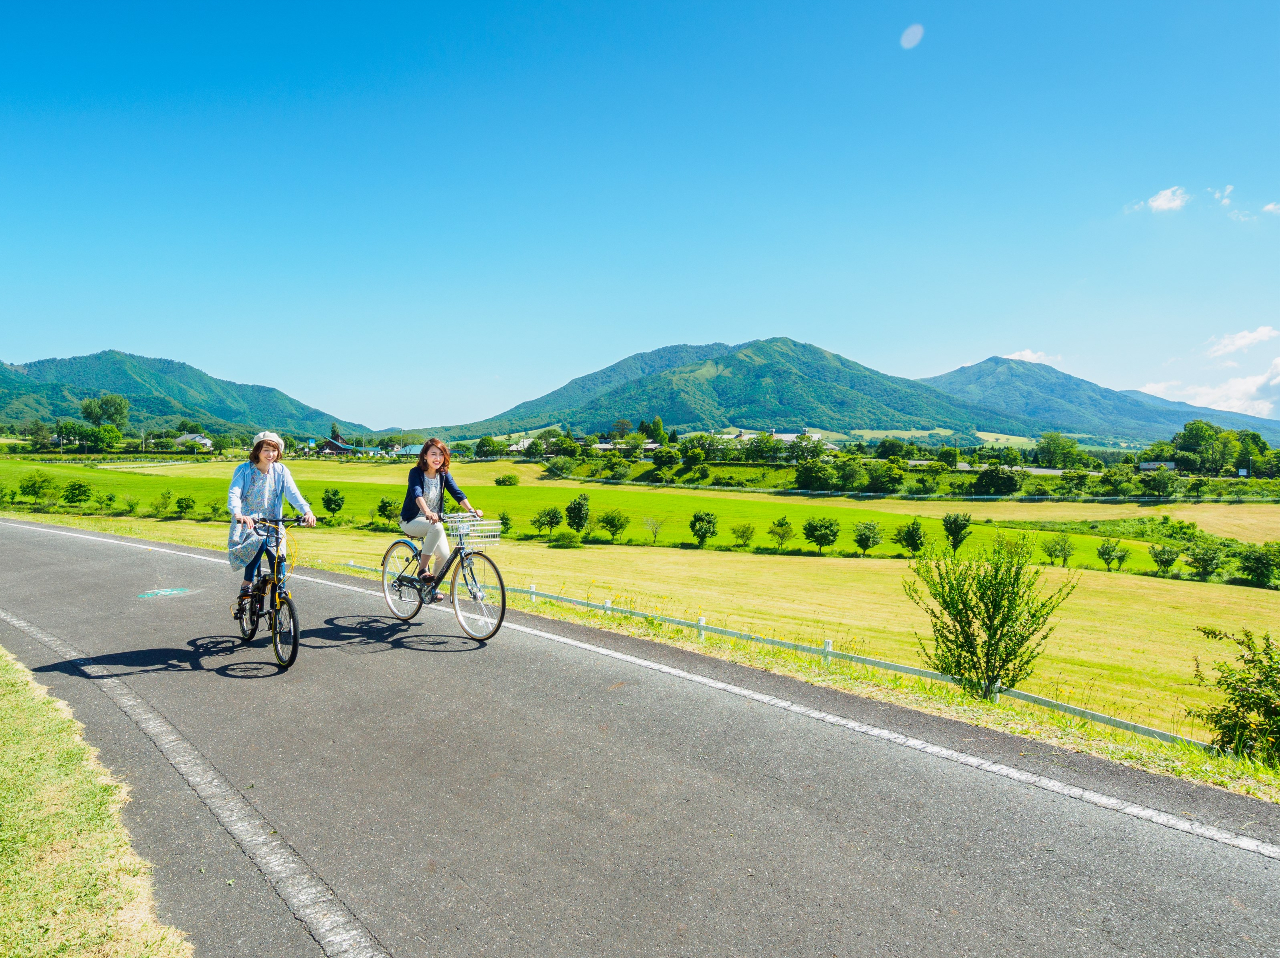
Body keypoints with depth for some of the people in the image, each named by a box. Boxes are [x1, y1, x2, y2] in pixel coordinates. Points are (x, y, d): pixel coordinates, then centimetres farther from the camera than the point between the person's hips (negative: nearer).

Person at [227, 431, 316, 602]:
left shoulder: (281, 471, 1)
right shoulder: (244, 470, -6)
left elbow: (293, 493, -11)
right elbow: (233, 493, -19)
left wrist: (307, 511, -30)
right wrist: (238, 514, -40)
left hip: (272, 523, 3)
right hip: (248, 522, -2)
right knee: (259, 542, -31)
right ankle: (247, 583, -15)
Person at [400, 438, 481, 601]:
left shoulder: (444, 475, -1)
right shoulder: (416, 473, -16)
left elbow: (457, 493, -12)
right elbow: (417, 494, -33)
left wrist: (471, 510, -30)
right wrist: (427, 512, -52)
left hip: (434, 520, 5)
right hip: (412, 521, -5)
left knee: (444, 555, -14)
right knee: (437, 527, -36)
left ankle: (432, 587, 13)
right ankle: (422, 570, -24)